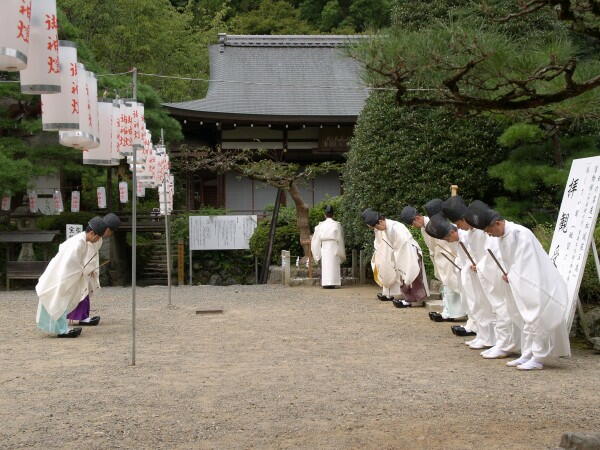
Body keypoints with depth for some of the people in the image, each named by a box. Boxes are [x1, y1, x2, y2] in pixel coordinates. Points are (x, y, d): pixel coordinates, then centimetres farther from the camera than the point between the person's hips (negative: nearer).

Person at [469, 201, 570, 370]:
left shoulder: (520, 234, -23)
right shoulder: (502, 237, 6)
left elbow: (525, 264, -23)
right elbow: (506, 260, 16)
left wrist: (511, 276, -14)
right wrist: (503, 273, -1)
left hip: (537, 283, -9)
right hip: (522, 284, 9)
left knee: (536, 319, -6)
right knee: (528, 319, 12)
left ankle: (538, 359, -2)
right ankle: (527, 355, 18)